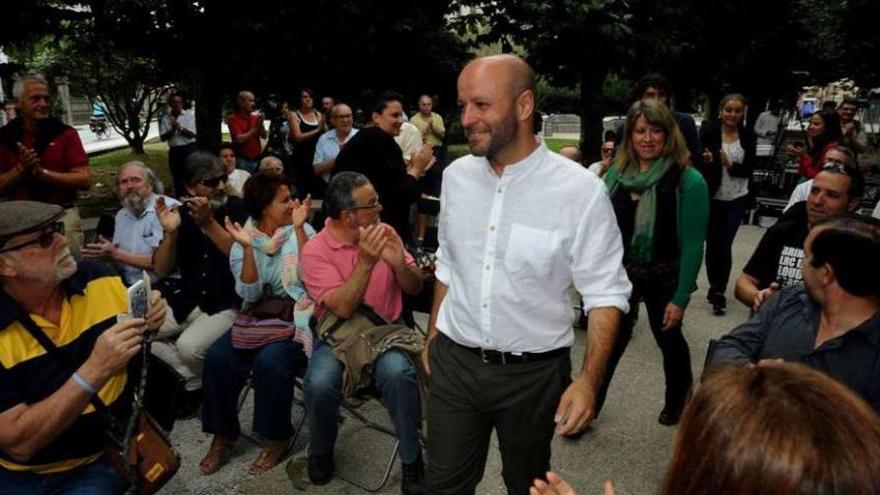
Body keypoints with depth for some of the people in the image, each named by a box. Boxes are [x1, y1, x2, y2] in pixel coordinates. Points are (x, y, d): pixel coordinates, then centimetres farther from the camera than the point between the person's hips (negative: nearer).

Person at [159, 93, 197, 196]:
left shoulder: (189, 115, -1)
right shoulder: (165, 118, 4)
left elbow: (192, 134, -8)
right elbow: (163, 137, 0)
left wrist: (180, 127, -22)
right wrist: (173, 129, -15)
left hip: (189, 149, -3)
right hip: (174, 151, 3)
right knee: (177, 178, 10)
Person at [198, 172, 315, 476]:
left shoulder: (302, 230, 0)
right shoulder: (243, 238, 3)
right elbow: (250, 295, -8)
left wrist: (298, 228, -20)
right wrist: (247, 248, -20)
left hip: (297, 315, -3)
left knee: (270, 361, -28)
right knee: (218, 356, -20)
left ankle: (275, 438, -5)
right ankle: (223, 434, 2)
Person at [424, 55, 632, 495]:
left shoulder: (580, 189, -17)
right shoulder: (456, 176, -1)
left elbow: (606, 292, -11)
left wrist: (589, 380, -19)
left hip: (533, 372, -3)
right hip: (453, 363, 4)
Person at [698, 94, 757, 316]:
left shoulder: (747, 136, 0)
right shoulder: (709, 132, -7)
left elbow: (749, 169, -2)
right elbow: (700, 162, -10)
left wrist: (732, 166, -21)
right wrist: (707, 161, -32)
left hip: (736, 199, 1)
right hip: (712, 197, 0)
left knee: (725, 245, -5)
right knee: (712, 244, 10)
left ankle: (719, 293, 4)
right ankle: (714, 286, 28)